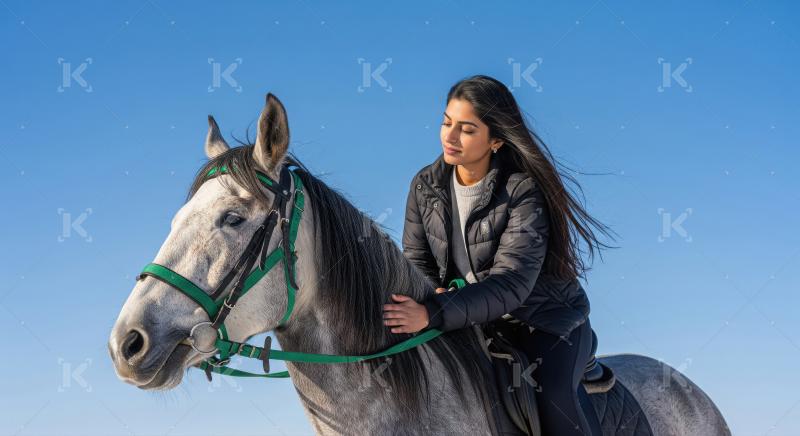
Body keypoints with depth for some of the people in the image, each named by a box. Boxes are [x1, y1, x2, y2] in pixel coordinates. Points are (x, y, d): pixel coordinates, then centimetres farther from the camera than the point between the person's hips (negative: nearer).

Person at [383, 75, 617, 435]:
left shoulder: (525, 191, -23)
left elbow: (510, 284, -32)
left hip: (545, 319, -6)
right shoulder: (426, 186, -4)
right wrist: (435, 294, -23)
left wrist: (433, 314, -44)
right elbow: (415, 260, 2)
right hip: (472, 320, 6)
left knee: (553, 395, -31)